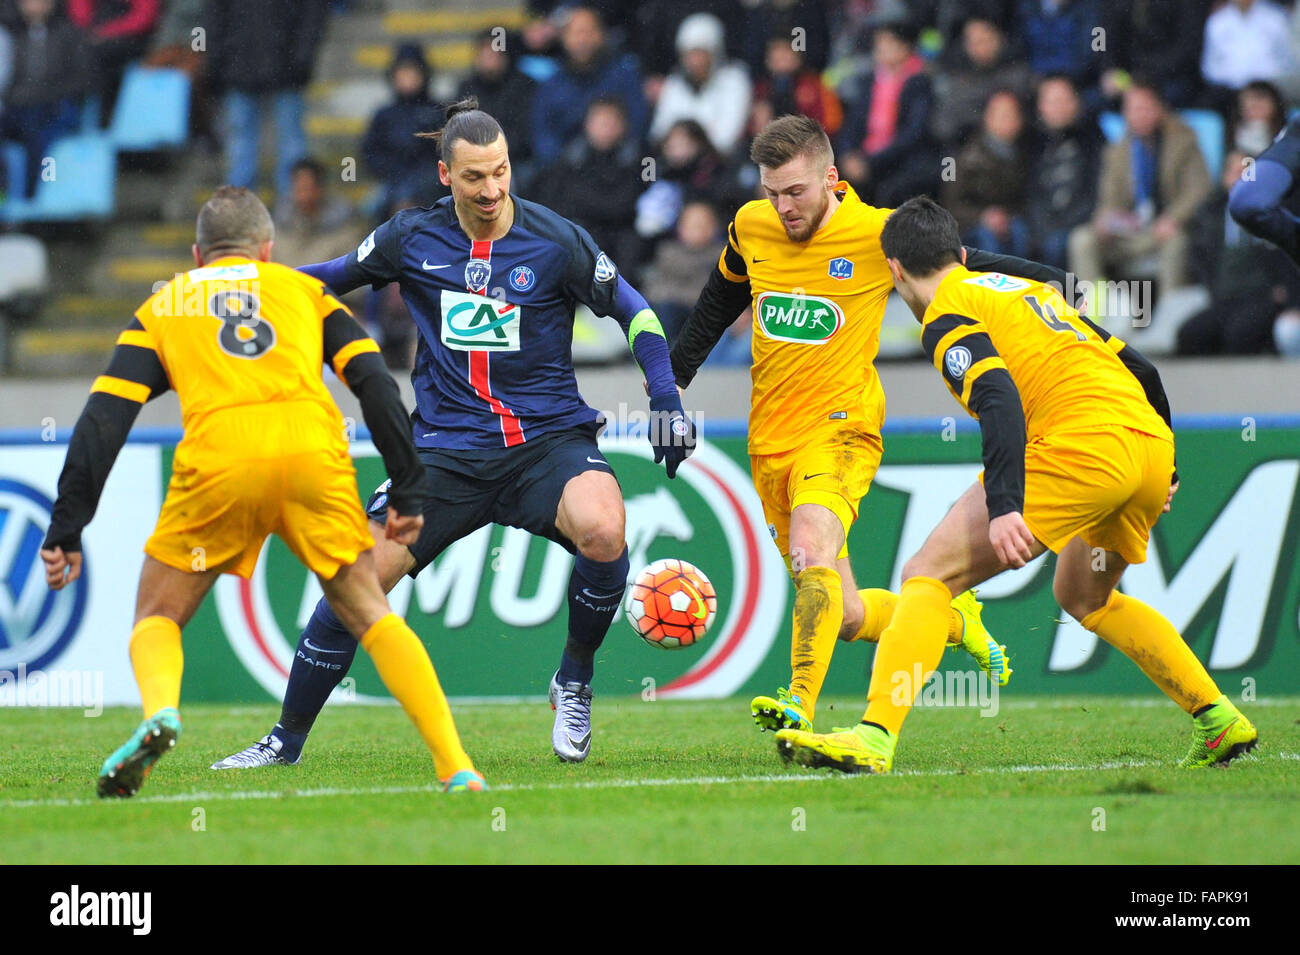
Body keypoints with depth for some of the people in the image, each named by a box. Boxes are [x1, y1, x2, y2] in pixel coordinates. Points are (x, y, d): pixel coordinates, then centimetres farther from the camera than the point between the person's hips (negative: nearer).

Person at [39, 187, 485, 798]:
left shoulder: (163, 305, 27)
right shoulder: (304, 290, 29)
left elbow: (104, 417, 15)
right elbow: (374, 383, 16)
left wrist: (66, 529, 13)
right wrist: (408, 494, 15)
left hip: (216, 464, -1)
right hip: (314, 457, 1)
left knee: (157, 619, 16)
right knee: (369, 612, 16)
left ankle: (160, 712, -17)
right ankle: (455, 767, 4)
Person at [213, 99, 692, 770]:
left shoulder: (555, 242, -5)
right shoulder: (413, 238, 1)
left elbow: (632, 310, 6)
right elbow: (330, 279, 18)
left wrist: (665, 399, -3)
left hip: (548, 438, -2)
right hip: (448, 449, 2)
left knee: (602, 531, -33)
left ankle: (575, 682, -5)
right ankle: (286, 740, 9)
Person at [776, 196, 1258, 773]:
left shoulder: (946, 317, 4)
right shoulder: (1030, 289, 29)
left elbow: (1000, 399, -15)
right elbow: (1139, 369, 27)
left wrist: (1004, 505, -24)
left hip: (1082, 444, -8)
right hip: (1151, 442, 8)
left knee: (930, 574, -6)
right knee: (1084, 597, 32)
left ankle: (875, 737, -21)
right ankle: (1219, 721, 30)